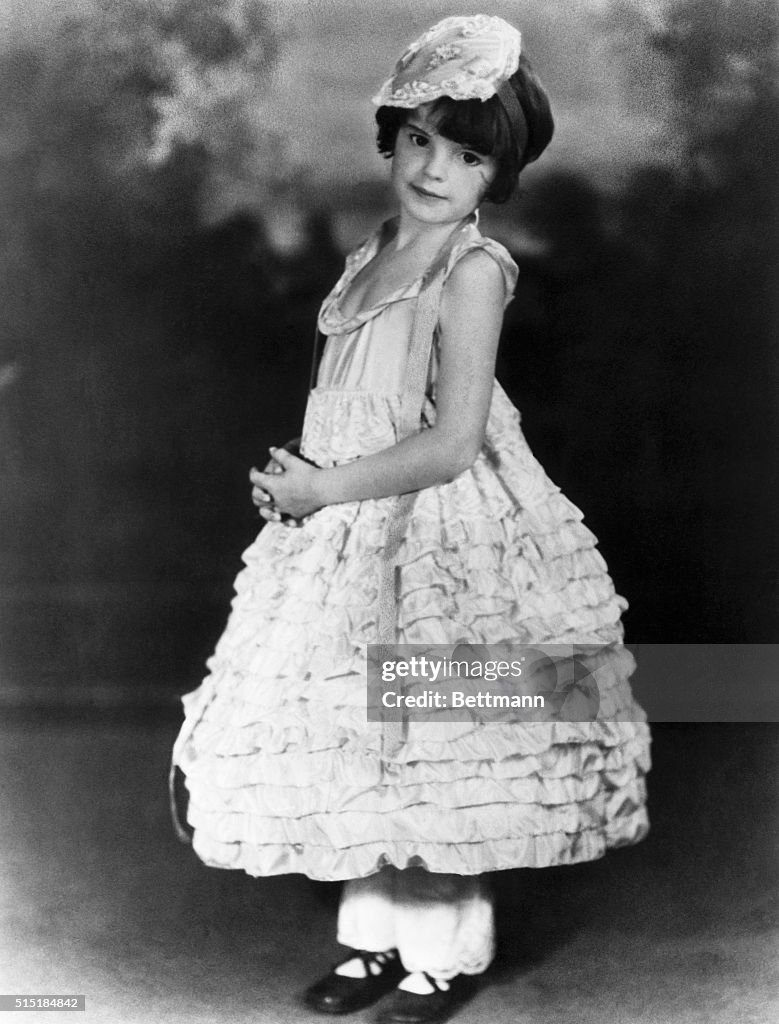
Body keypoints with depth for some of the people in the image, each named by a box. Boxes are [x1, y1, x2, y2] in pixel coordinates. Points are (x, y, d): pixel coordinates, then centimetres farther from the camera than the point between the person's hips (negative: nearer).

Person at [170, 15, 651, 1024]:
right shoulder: (372, 254, 9)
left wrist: (327, 487, -16)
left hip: (442, 540, -8)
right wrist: (298, 476, 3)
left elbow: (452, 441, -21)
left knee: (432, 761, 3)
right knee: (357, 745, 14)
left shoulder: (472, 268, -15)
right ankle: (382, 936, 31)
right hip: (350, 537, 8)